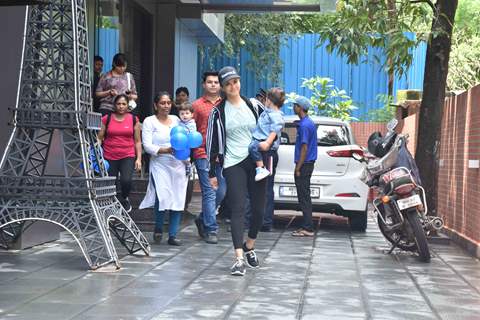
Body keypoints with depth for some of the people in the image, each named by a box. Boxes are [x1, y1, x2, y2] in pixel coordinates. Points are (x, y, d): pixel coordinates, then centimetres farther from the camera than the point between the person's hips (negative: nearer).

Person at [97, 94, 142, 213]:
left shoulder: (133, 119, 5)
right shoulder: (107, 118, 4)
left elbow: (137, 141, 9)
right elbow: (99, 138, 6)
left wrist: (139, 158, 2)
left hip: (128, 156, -1)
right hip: (110, 157, 1)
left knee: (126, 180, -21)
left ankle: (124, 199, 11)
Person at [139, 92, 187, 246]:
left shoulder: (176, 120, 16)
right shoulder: (149, 121, 3)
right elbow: (147, 146, -7)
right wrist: (166, 150, -20)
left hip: (178, 165, 4)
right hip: (159, 165, -4)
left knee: (178, 200, -2)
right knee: (163, 197, -20)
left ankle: (173, 235, 8)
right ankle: (158, 229, 5)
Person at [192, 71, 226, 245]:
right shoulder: (197, 105, 3)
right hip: (203, 154, -4)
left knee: (222, 191, 7)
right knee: (209, 192, -4)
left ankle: (202, 219, 28)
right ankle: (210, 230, 3)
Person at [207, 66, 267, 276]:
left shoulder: (253, 106, 9)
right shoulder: (218, 112, 3)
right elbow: (212, 141, 4)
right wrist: (212, 172, 1)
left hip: (256, 162, 3)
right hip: (233, 164, -3)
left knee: (259, 209, 4)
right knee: (238, 210, -11)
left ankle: (249, 247, 28)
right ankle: (239, 259, -15)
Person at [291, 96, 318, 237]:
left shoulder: (304, 125, -16)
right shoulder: (310, 123, 15)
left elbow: (304, 148, -20)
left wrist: (298, 168, -18)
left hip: (304, 164, -10)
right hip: (308, 163, 10)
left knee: (304, 197, -7)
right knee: (304, 196, 12)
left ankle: (307, 228, -6)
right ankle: (307, 226, 16)